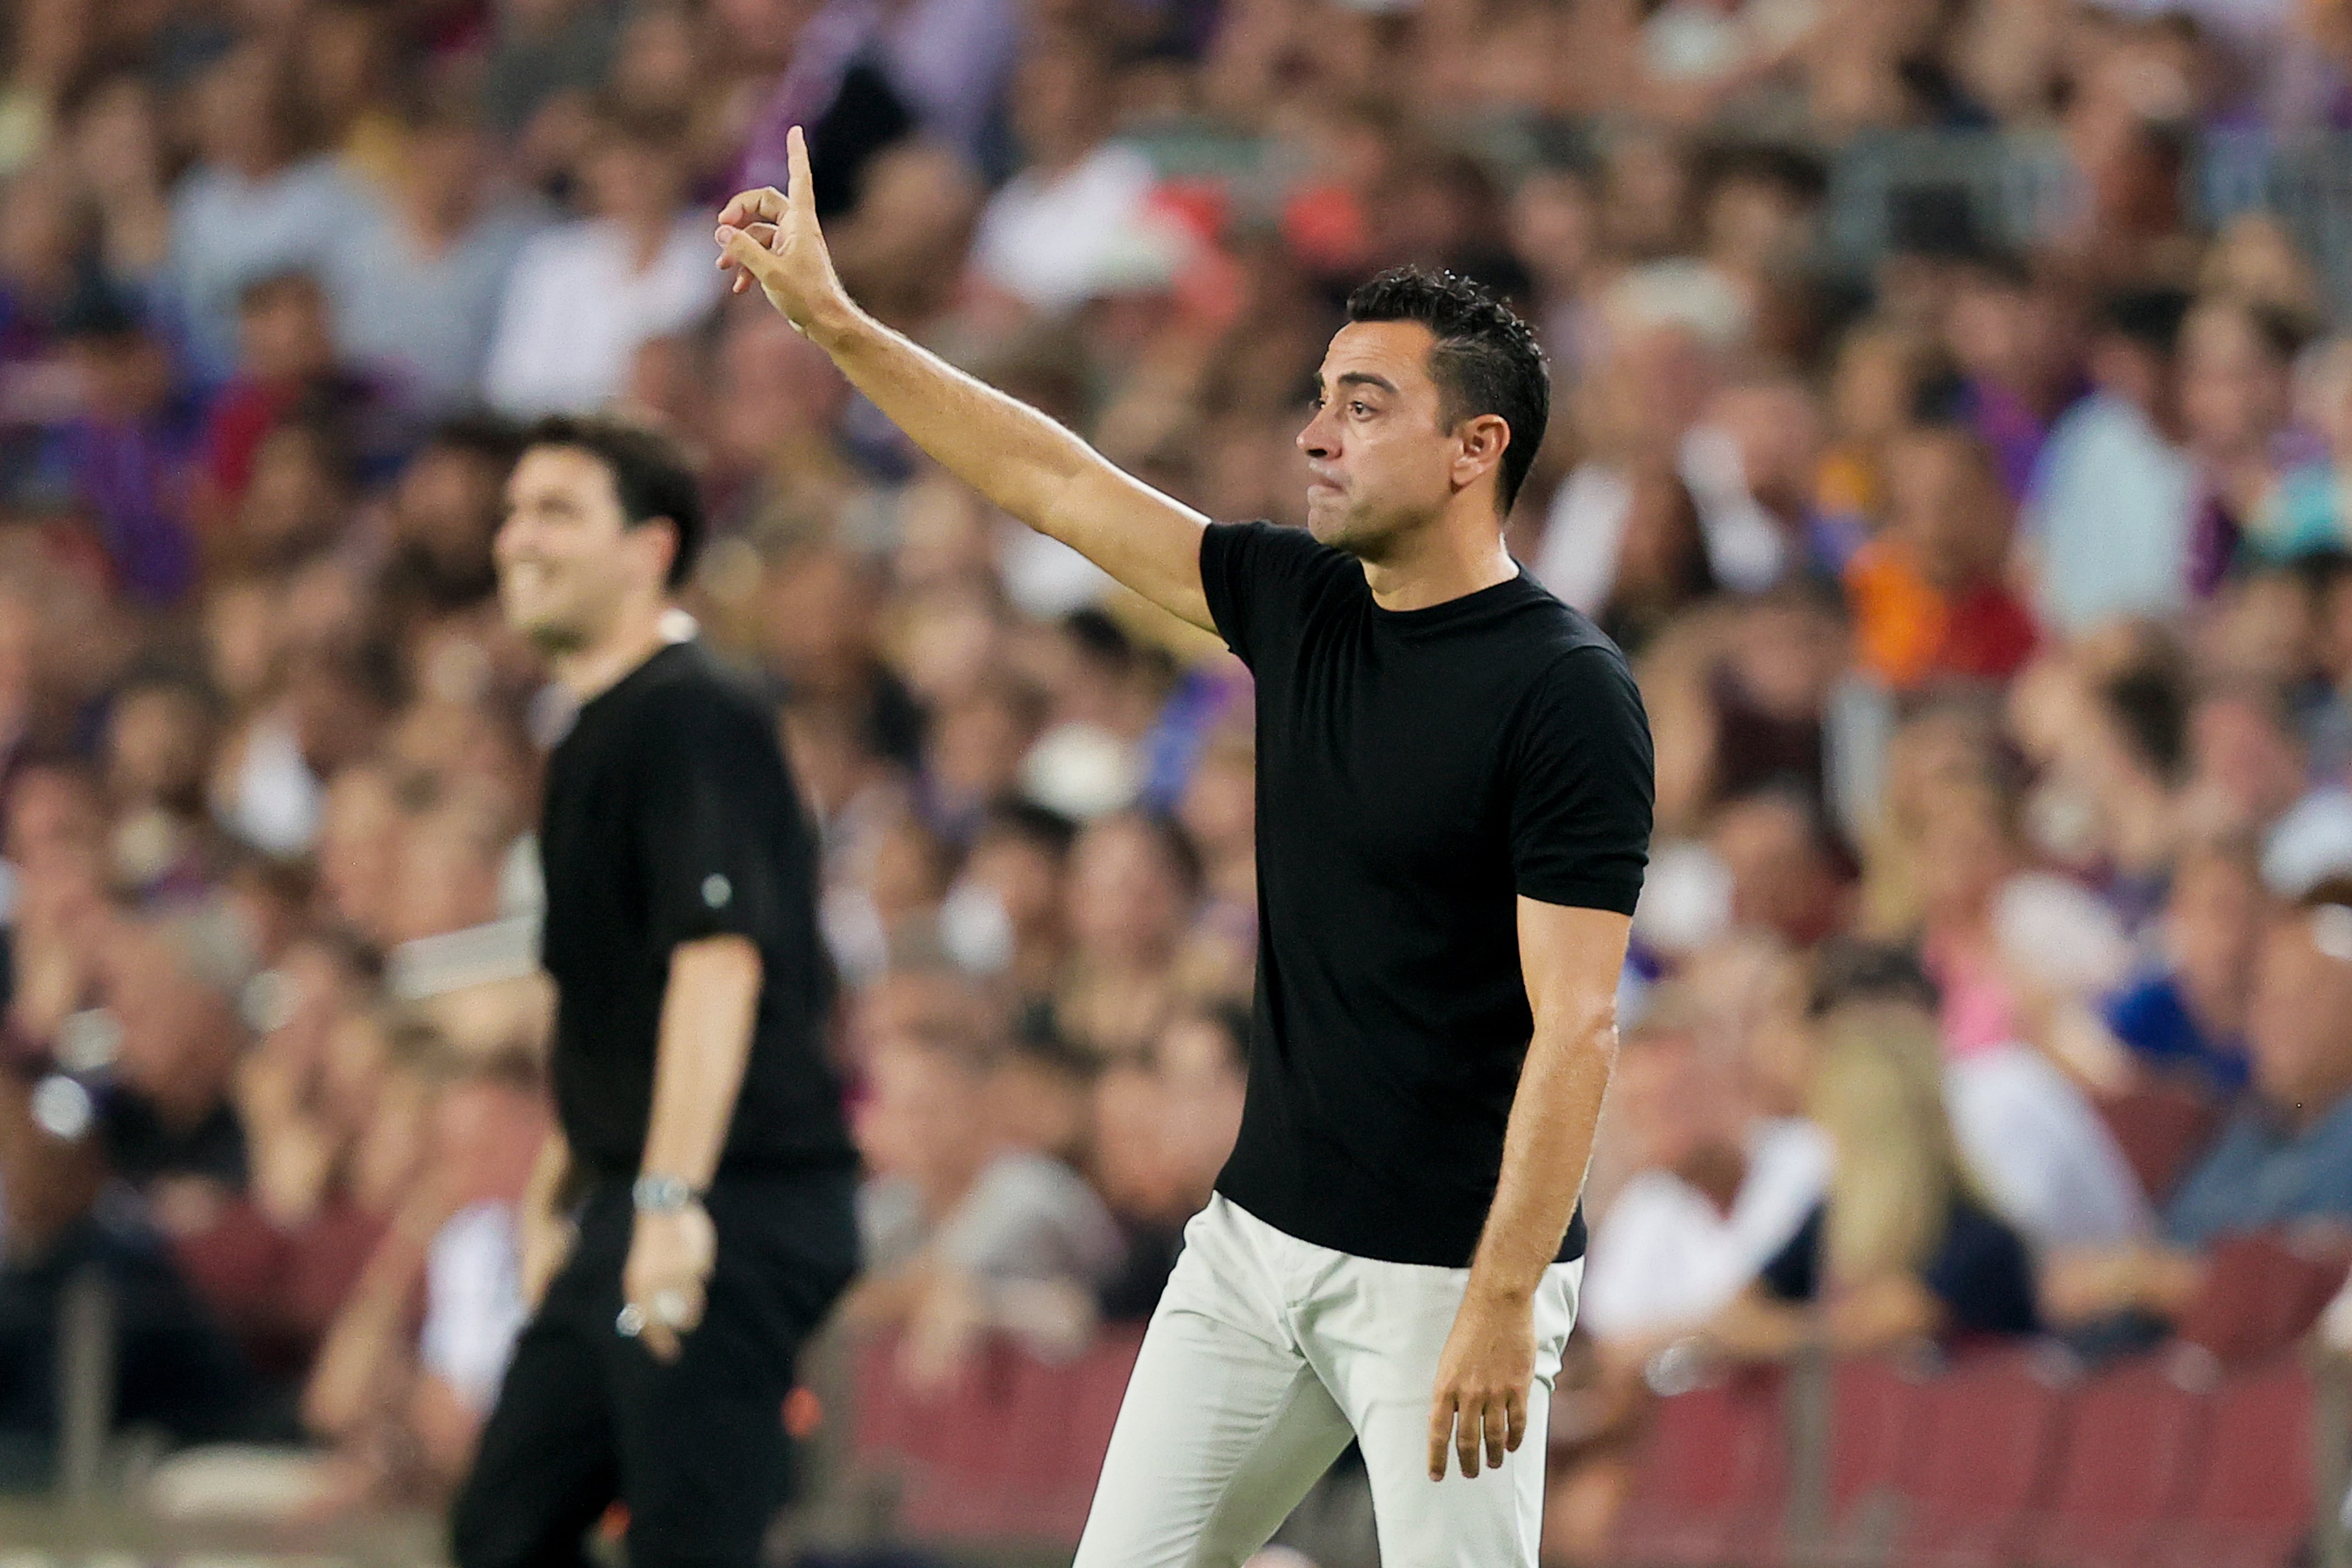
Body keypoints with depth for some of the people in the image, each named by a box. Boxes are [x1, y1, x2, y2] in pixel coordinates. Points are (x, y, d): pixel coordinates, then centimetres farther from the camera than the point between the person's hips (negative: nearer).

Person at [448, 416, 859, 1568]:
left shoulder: (691, 717, -13)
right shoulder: (596, 732, 19)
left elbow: (721, 959, -25)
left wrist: (672, 1202, -31)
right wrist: (555, 1196, 31)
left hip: (736, 1209, -10)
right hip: (628, 1217, 11)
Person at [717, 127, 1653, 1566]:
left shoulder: (1566, 691, -15)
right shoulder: (1302, 607, 7)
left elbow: (1574, 1028, -18)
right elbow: (1057, 485, 15)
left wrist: (1502, 1303, -22)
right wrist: (831, 320, 13)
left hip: (1449, 1272, -8)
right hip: (1259, 1234, 8)